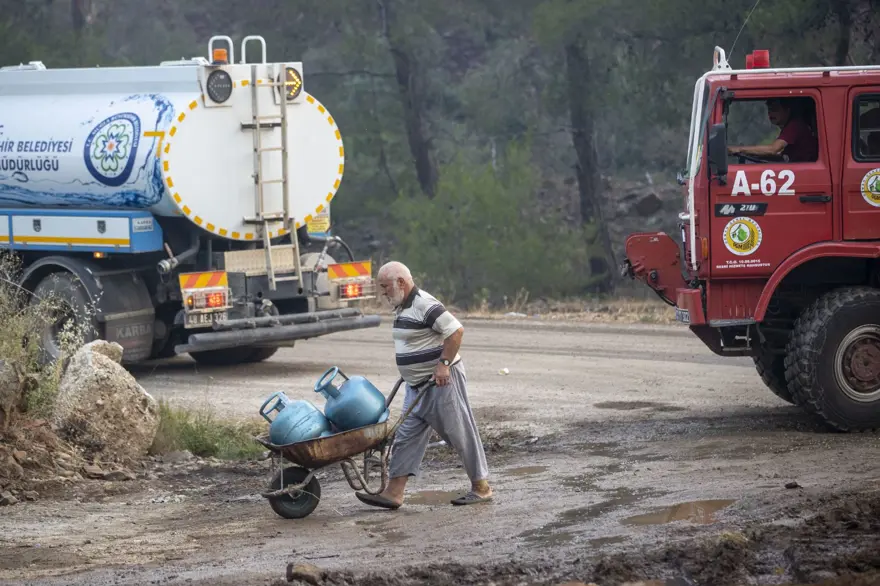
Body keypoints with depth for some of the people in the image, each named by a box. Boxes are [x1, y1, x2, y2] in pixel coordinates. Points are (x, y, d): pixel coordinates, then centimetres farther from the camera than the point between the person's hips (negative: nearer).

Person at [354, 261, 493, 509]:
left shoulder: (424, 305, -19)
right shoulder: (403, 307, 12)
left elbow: (456, 331, -25)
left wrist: (444, 363, -25)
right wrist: (406, 372, 23)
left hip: (442, 380, -10)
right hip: (417, 385, 10)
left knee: (461, 433, -1)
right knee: (406, 436, 5)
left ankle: (481, 487, 9)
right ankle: (394, 493, 3)